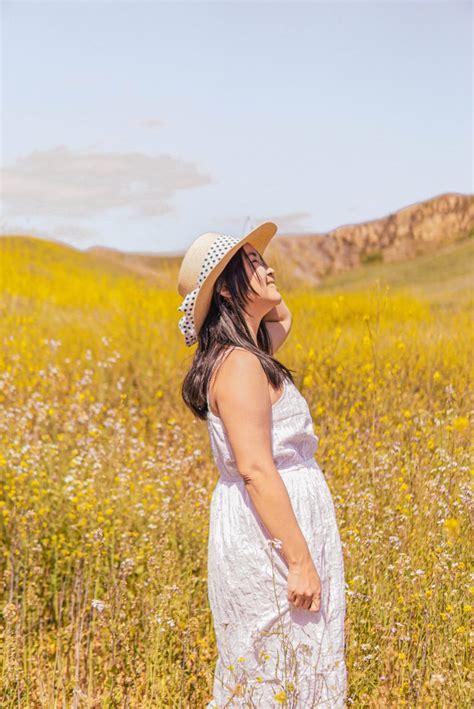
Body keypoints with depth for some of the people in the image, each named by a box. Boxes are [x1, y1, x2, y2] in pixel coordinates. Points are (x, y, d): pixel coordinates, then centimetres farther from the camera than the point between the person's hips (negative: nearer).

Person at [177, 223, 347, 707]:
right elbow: (256, 470, -24)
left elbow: (283, 317, 32)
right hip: (271, 537, -10)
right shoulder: (240, 364, -19)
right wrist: (301, 561, -23)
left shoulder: (243, 354, 10)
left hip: (265, 534, 10)